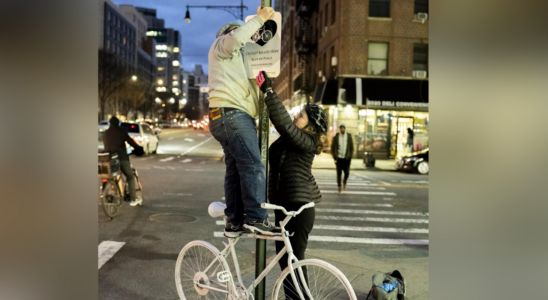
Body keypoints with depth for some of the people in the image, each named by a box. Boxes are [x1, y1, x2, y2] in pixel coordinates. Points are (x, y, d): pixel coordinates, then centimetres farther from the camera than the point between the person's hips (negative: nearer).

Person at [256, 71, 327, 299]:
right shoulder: (287, 139, 9)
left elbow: (284, 122, -28)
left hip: (299, 206, -9)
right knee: (282, 254, 16)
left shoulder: (307, 142, -16)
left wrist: (268, 90, -28)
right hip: (283, 203, 9)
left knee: (294, 258, -2)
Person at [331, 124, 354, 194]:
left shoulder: (349, 136, 0)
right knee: (339, 173, -1)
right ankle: (339, 187, 11)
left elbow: (352, 148, 7)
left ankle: (344, 181, 29)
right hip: (338, 158, -1)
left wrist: (350, 156, 1)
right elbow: (332, 147, 4)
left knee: (347, 172, -2)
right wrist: (334, 157, 0)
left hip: (346, 158, 1)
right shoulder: (336, 137, -3)